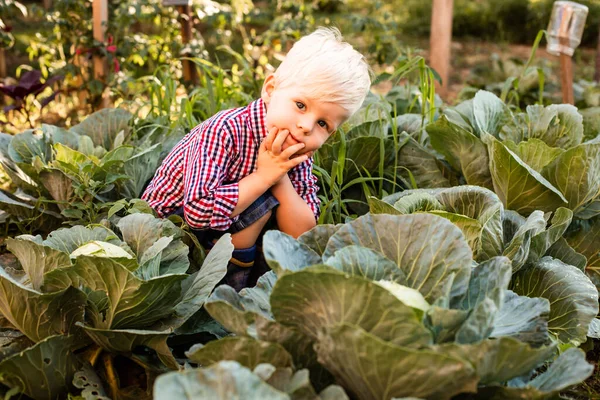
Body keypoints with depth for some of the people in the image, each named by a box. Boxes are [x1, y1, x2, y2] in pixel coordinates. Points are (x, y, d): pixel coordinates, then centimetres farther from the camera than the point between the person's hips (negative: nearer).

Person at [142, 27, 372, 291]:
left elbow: (301, 234, -12)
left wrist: (281, 180, -26)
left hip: (221, 235, 7)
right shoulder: (226, 130, -28)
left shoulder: (298, 154, -8)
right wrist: (263, 177, -32)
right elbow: (199, 210, -39)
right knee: (262, 201, -23)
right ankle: (230, 284, -7)